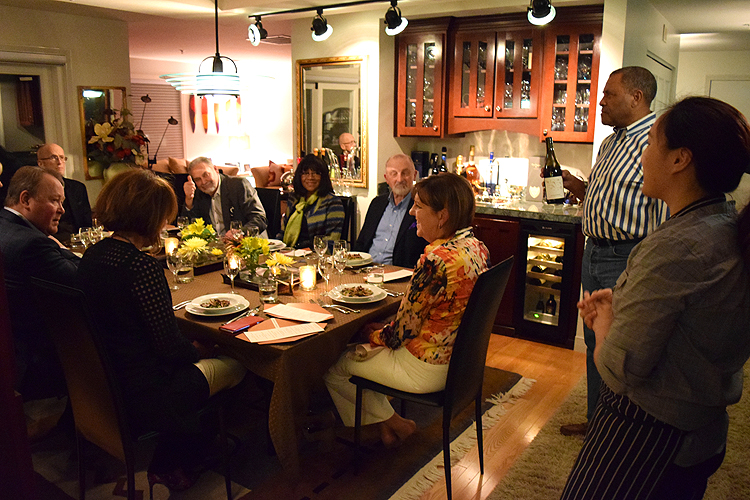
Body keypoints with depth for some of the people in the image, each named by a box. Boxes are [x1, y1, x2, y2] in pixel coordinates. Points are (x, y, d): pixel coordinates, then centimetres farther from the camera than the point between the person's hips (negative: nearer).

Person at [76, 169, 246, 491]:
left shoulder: (92, 255, 2)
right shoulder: (141, 266, -25)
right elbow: (171, 347, -22)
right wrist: (199, 350, 1)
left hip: (99, 388, 9)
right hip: (139, 397, -9)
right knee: (234, 367, 9)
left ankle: (165, 463, 27)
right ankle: (169, 466, 26)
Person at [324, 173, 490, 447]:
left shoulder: (436, 260, -31)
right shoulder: (477, 247, -3)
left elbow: (402, 331, -21)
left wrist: (373, 336, 0)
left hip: (427, 370, -9)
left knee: (332, 366, 8)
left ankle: (394, 424, 21)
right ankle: (386, 426, 28)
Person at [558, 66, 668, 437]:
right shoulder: (611, 143, 15)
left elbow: (665, 217, -19)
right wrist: (576, 186, 7)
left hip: (628, 260, -9)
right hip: (594, 252, 9)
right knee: (595, 343, 18)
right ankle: (596, 419, 34)